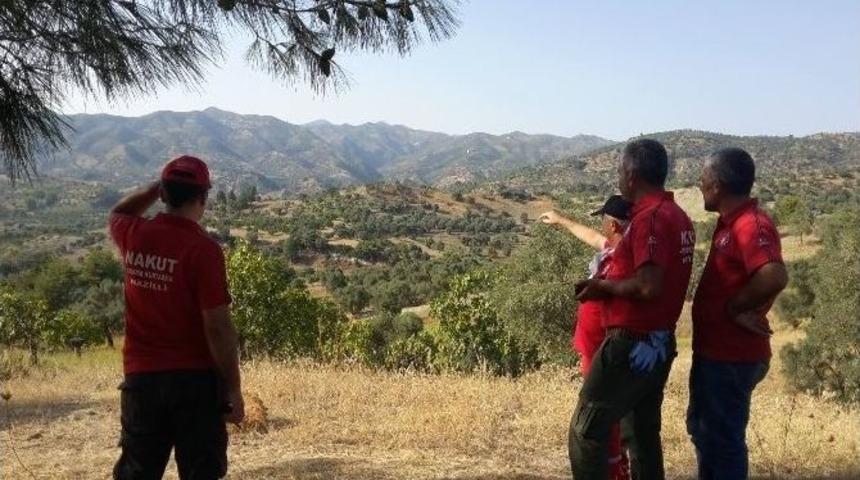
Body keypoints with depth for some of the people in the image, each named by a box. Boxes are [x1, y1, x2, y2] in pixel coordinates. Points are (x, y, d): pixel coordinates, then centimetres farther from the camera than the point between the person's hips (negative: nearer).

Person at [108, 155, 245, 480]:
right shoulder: (204, 249, -16)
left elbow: (117, 214, 27)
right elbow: (217, 327, -17)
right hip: (195, 379, -5)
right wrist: (233, 388, -10)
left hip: (141, 377, 5)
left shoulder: (134, 238, -1)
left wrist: (156, 188, 16)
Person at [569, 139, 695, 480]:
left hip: (632, 343, -10)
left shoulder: (649, 219, -18)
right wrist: (611, 281, 11)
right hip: (660, 342, 10)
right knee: (642, 432, 17)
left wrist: (603, 286, -11)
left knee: (585, 432, -1)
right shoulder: (678, 217, 12)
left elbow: (648, 286, -27)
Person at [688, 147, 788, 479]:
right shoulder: (731, 223, 10)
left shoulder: (751, 225, -21)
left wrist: (734, 308, -23)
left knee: (723, 436, 3)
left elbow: (774, 277, -36)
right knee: (702, 427, 23)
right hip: (714, 350, 10)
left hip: (732, 356, -10)